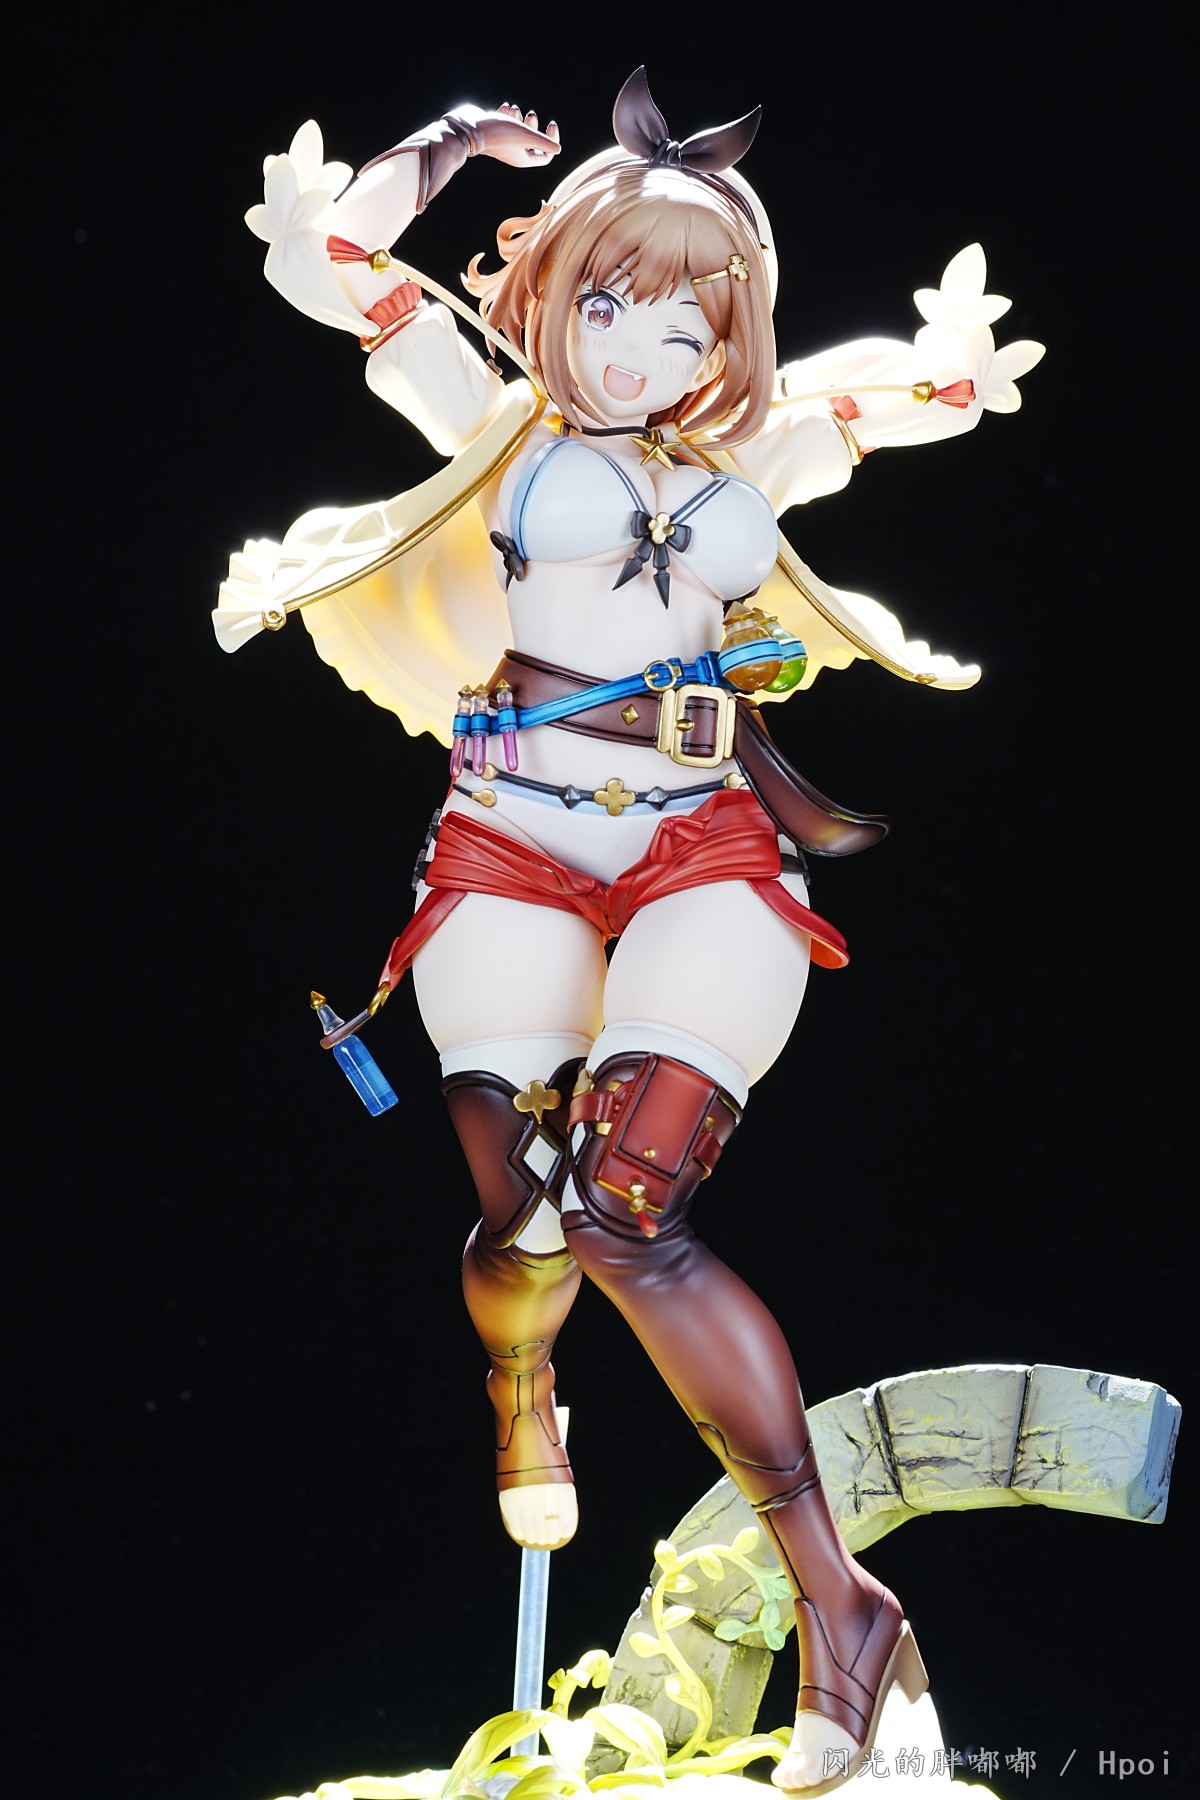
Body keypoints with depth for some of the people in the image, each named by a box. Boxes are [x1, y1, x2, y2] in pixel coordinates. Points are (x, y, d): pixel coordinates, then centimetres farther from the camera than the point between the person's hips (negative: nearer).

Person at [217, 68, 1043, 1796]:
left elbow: (952, 375, 27)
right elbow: (317, 257, 7)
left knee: (623, 1209, -20)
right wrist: (453, 144, 12)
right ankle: (520, 1393, 32)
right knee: (521, 1212, -8)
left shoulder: (756, 456, 17)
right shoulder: (503, 424, 12)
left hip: (706, 851, 0)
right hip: (516, 843, 1)